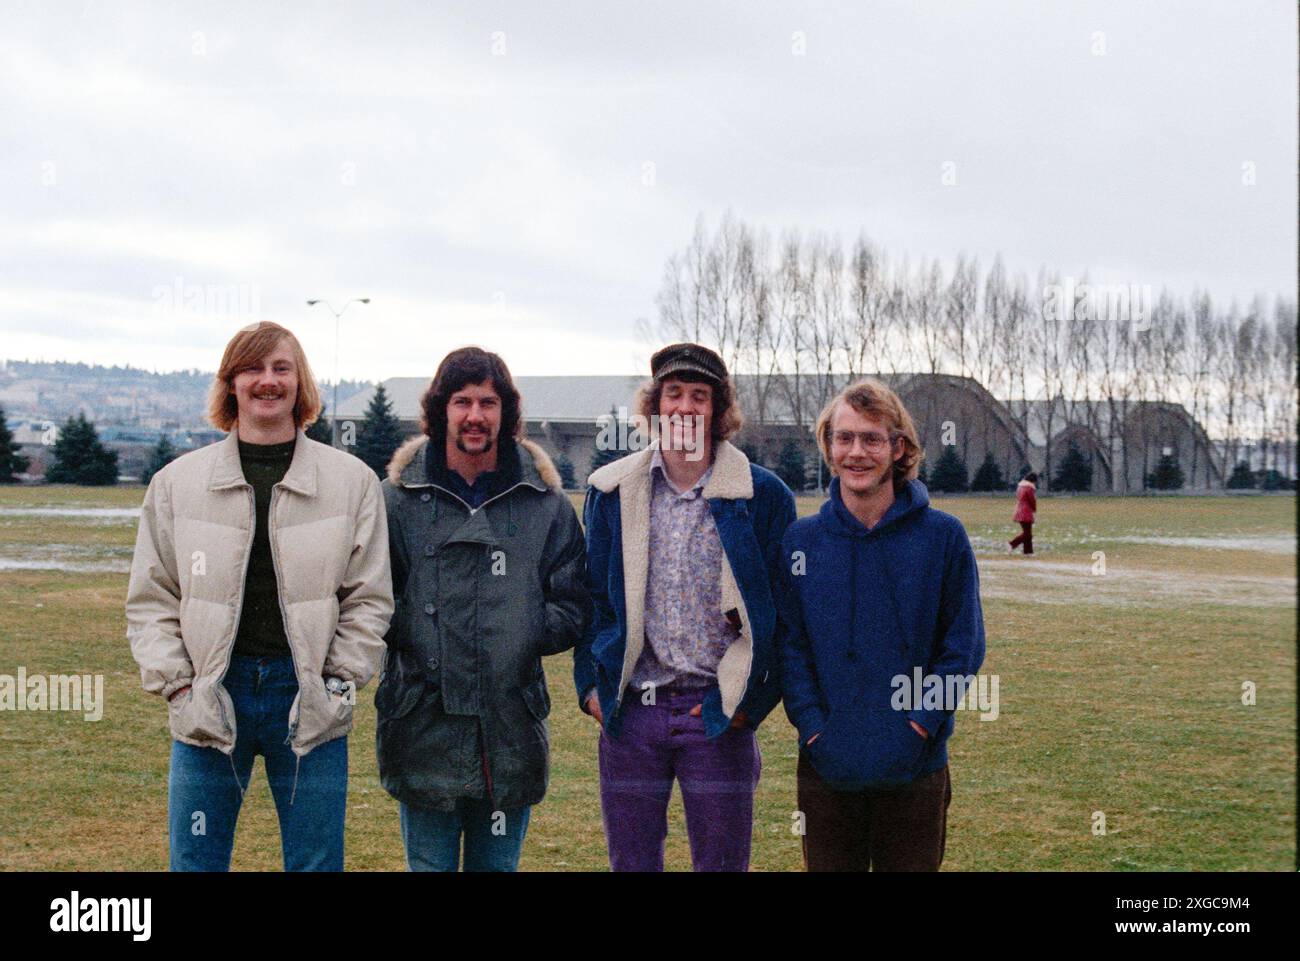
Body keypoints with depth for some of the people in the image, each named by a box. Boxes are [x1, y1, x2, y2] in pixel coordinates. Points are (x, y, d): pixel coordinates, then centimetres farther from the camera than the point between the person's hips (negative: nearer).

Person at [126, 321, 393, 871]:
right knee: (195, 862, 7)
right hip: (209, 703, 1)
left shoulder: (352, 480, 2)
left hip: (309, 705, -1)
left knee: (317, 862, 7)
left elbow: (369, 598, 4)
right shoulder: (177, 481, 5)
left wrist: (340, 682, -4)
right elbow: (151, 600, 6)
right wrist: (176, 686, -4)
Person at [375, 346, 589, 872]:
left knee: (498, 863, 12)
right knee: (429, 863, 6)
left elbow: (573, 607, 7)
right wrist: (413, 632, -12)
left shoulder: (546, 503, 6)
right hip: (425, 725, -1)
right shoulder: (398, 498, 2)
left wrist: (521, 633, -7)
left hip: (511, 728, 2)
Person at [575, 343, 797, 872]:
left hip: (719, 715, -2)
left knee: (722, 862, 5)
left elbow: (781, 610, 2)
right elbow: (592, 595, 12)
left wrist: (755, 697, -4)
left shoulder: (762, 495, -1)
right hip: (629, 714, 2)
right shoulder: (612, 490, 5)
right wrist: (590, 683, 4)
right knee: (630, 863, 10)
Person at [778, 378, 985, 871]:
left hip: (915, 769, -1)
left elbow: (964, 644, -2)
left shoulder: (943, 536, -3)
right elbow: (790, 643, 2)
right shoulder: (801, 540, 1)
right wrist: (811, 723, -9)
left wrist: (921, 720, -11)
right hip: (826, 767, 1)